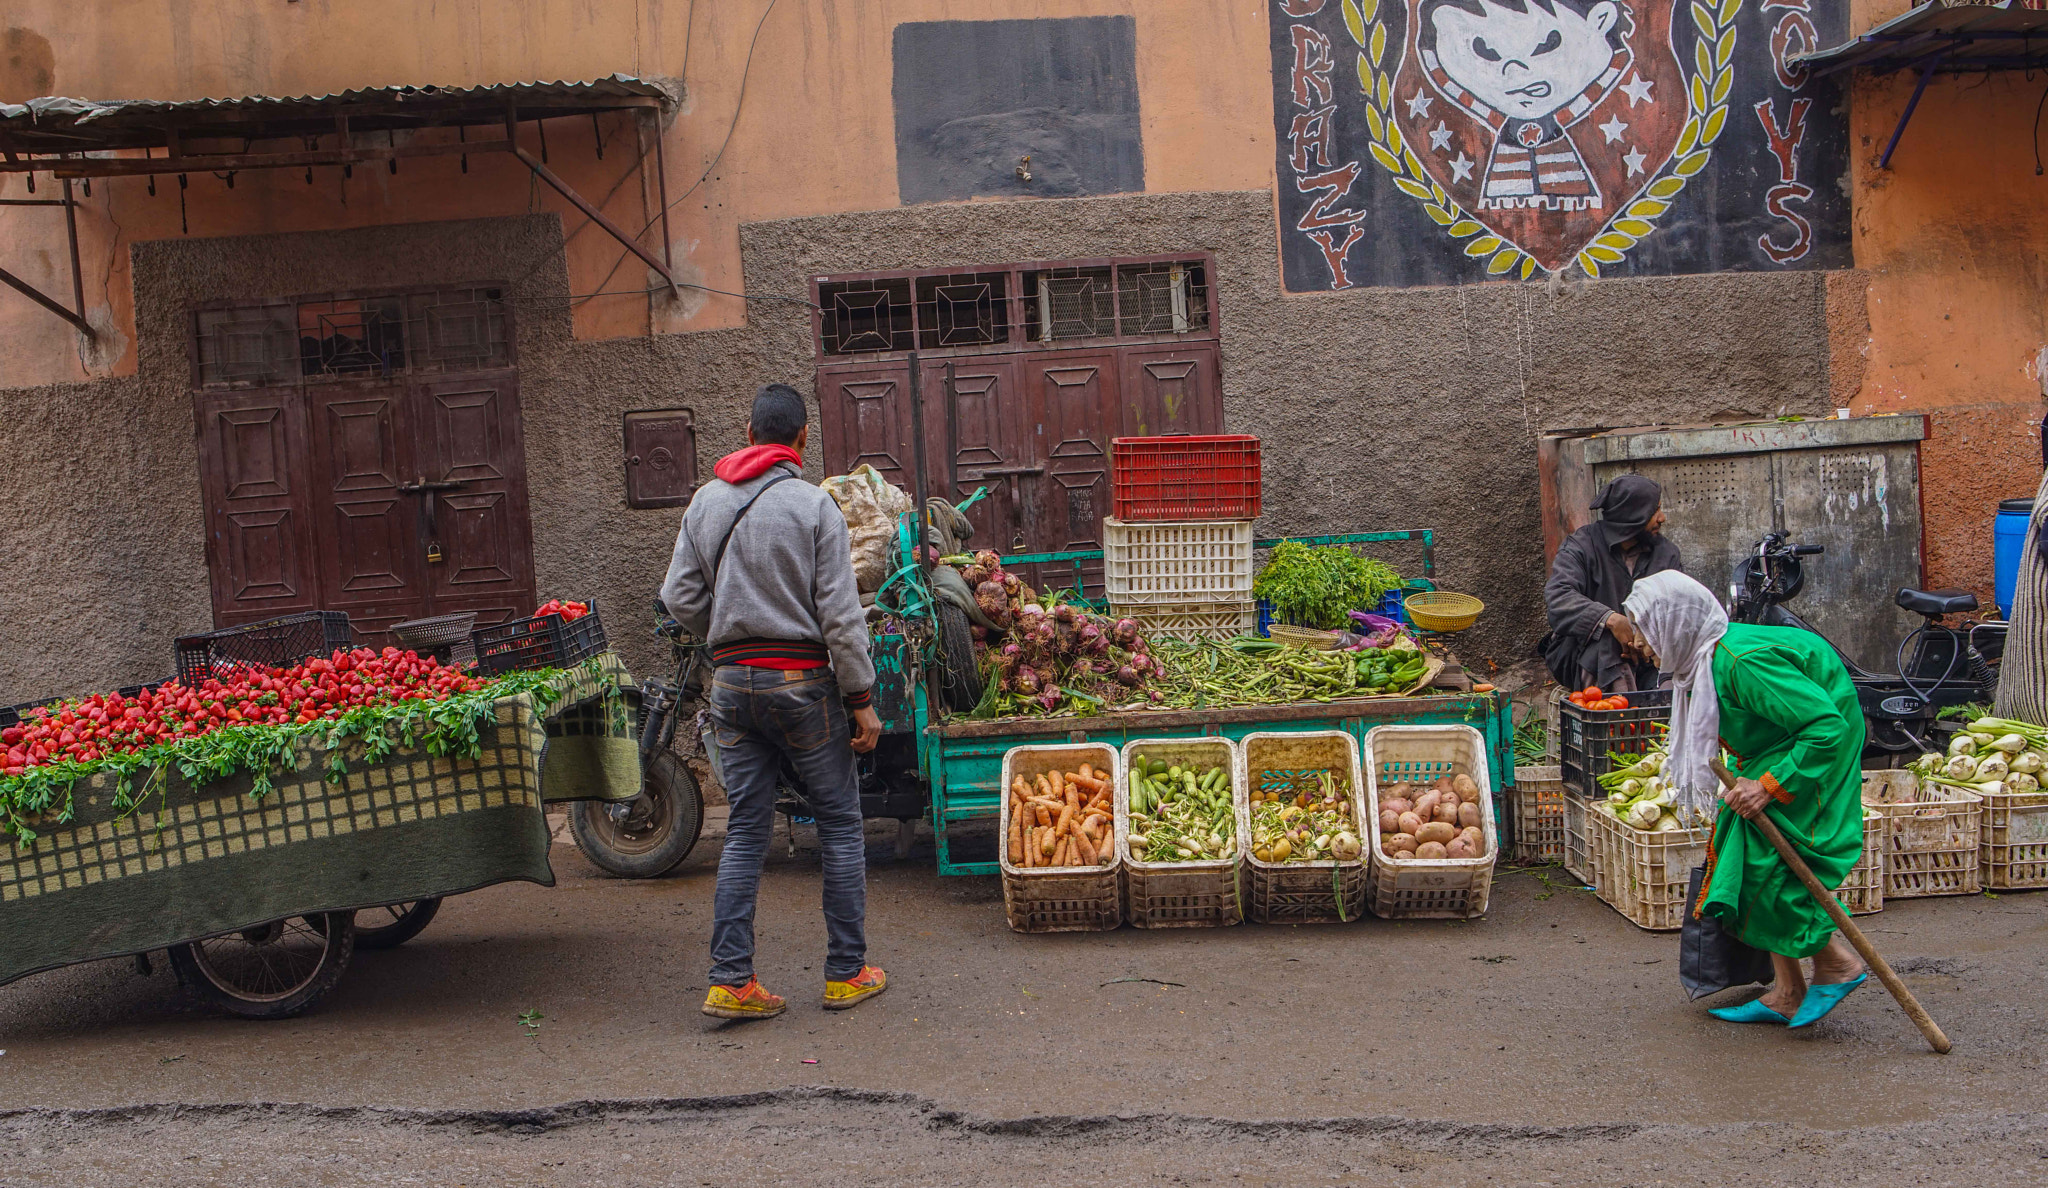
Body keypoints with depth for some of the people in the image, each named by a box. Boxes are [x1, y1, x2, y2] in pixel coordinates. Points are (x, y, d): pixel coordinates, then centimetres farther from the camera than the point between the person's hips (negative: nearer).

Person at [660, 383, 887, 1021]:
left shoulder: (705, 502, 6)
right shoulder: (813, 505, -8)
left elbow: (681, 598, 6)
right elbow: (841, 615, -11)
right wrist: (861, 700, -6)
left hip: (732, 682, 5)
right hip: (803, 681, -4)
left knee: (745, 830, 10)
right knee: (841, 825, 8)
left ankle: (730, 980, 8)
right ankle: (847, 973, 13)